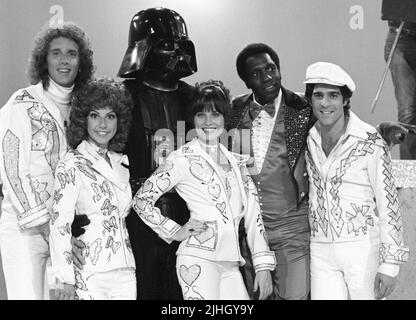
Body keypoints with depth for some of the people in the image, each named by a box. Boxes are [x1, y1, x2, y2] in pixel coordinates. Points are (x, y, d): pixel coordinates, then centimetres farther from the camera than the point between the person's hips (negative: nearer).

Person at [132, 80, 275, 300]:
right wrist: (174, 231, -3)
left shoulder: (236, 162, 14)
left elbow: (253, 215, 12)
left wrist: (264, 265, 7)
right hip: (198, 260, -5)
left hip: (230, 264, 5)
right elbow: (141, 199, -3)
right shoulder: (183, 158, -2)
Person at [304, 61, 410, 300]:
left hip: (363, 248, -4)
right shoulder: (309, 140, 4)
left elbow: (388, 202, -9)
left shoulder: (370, 141, -10)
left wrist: (390, 264, -10)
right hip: (320, 251, 4)